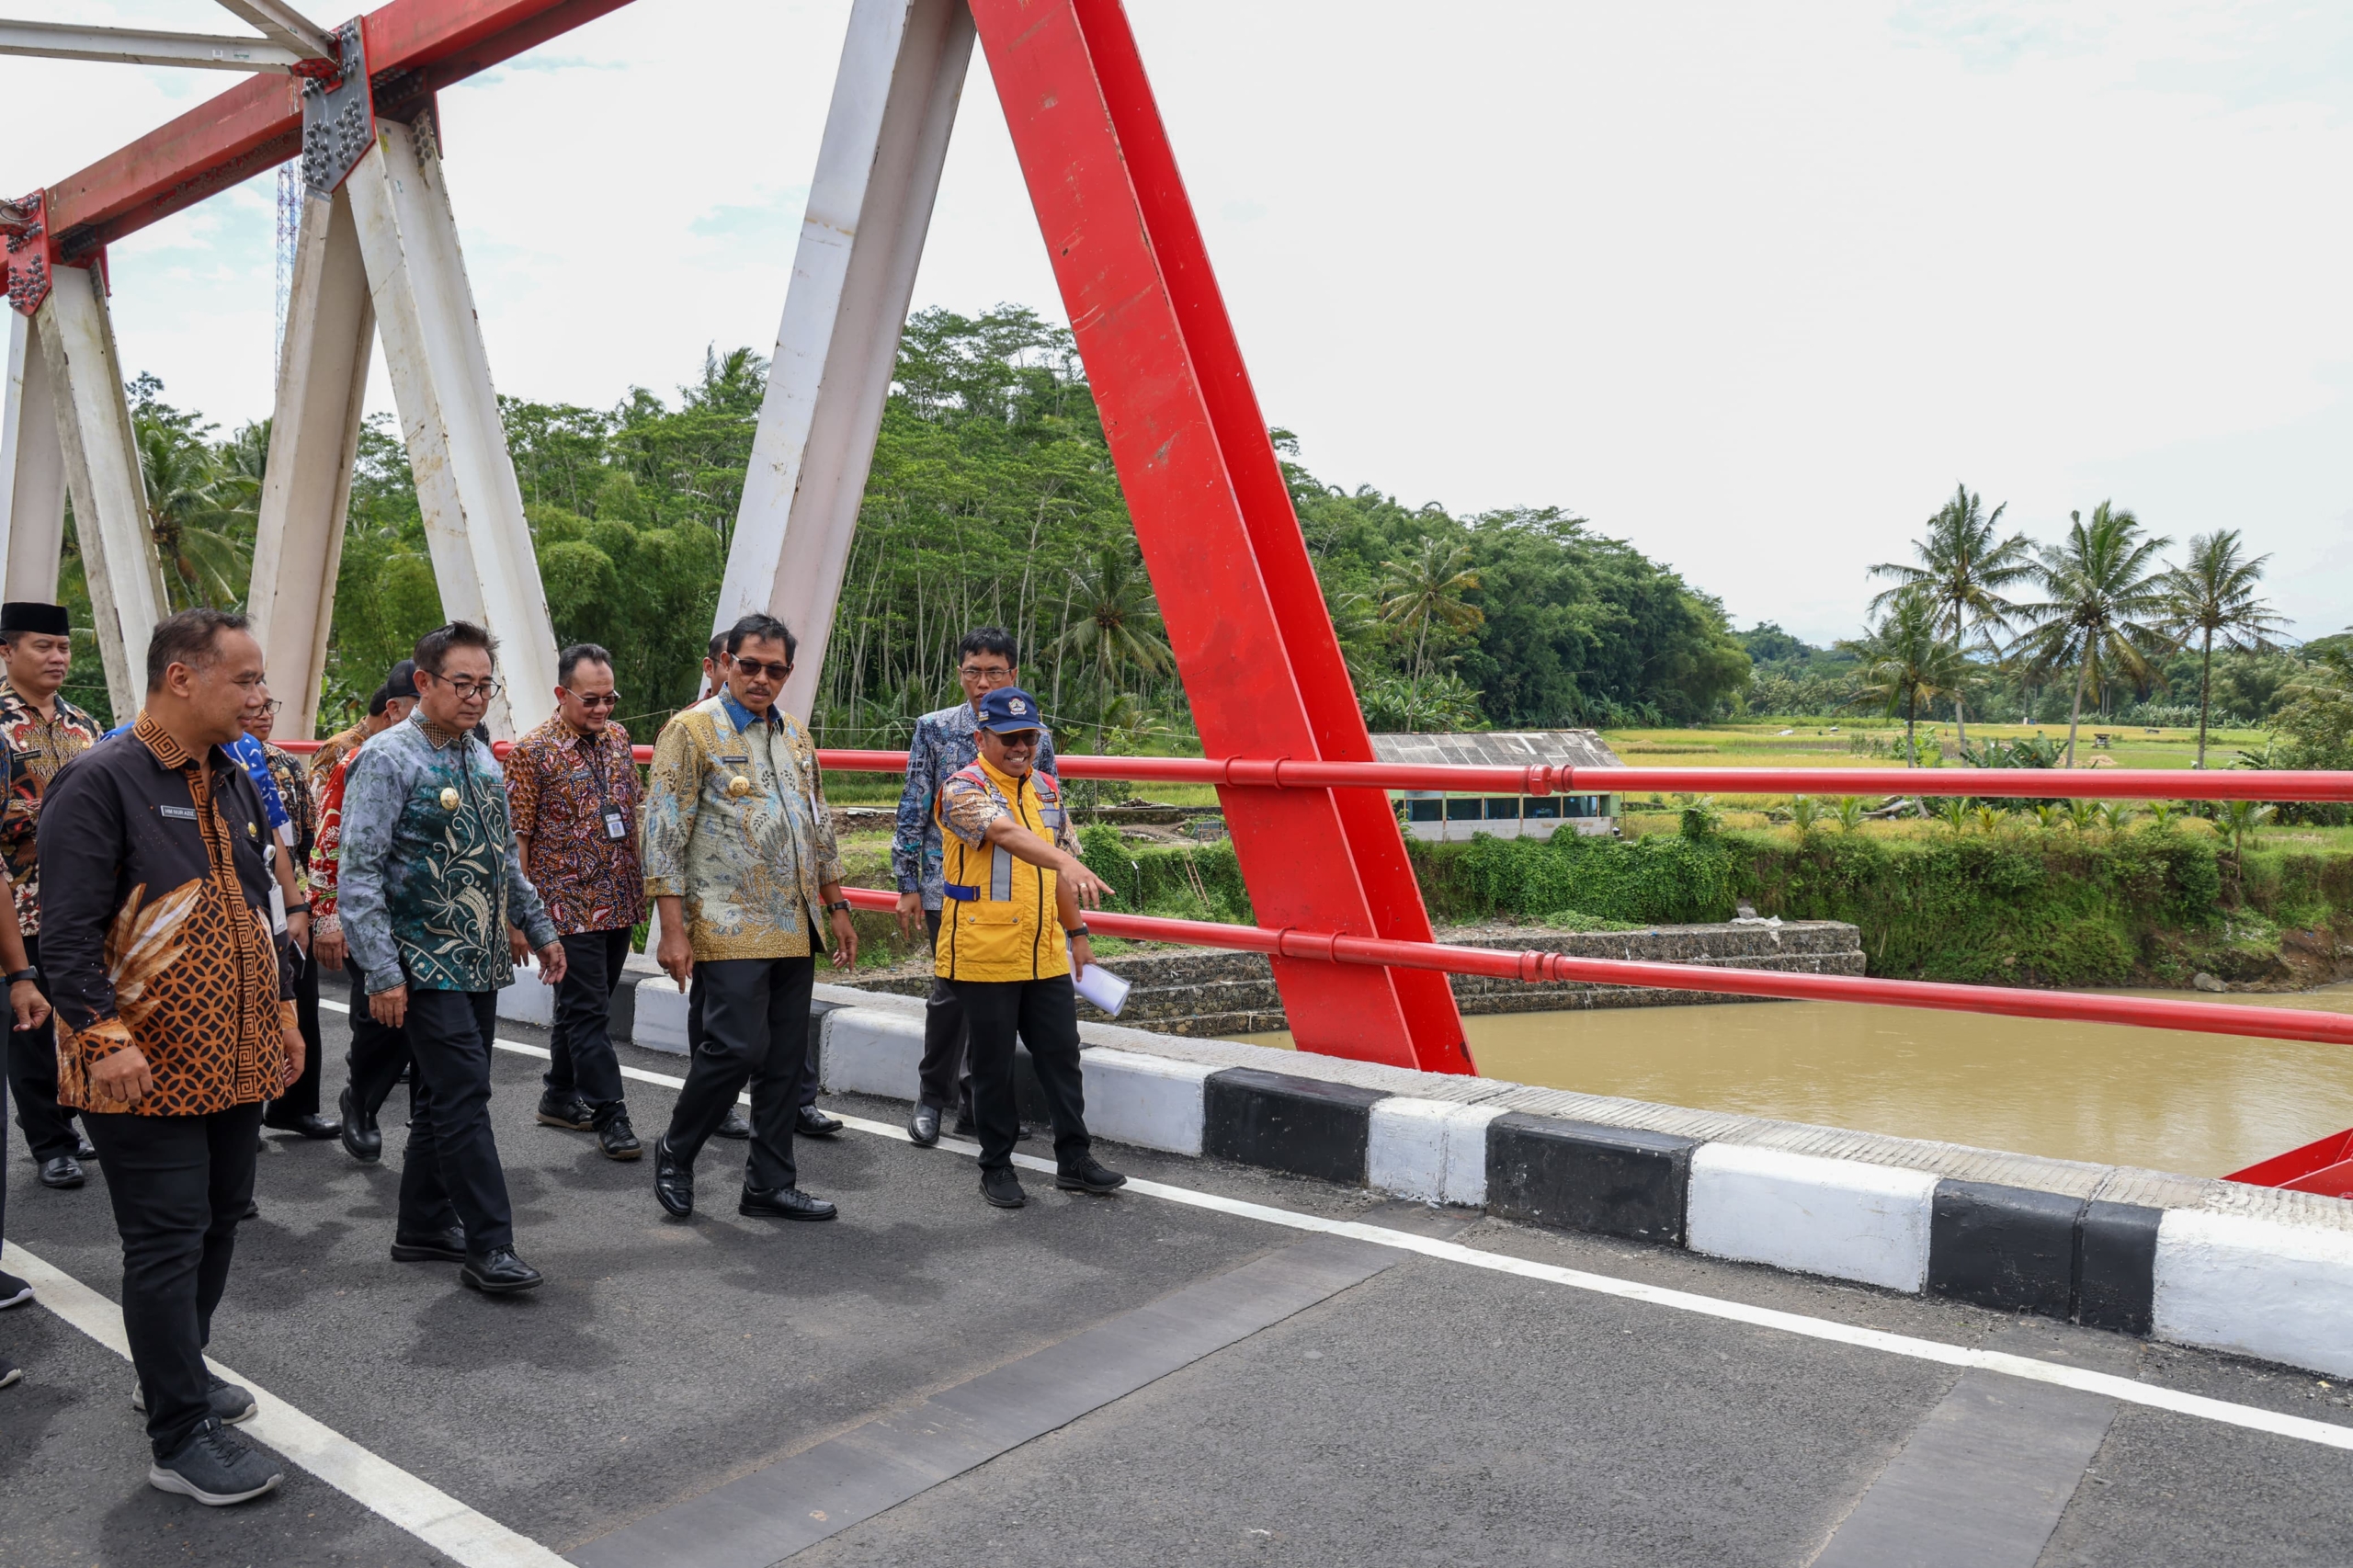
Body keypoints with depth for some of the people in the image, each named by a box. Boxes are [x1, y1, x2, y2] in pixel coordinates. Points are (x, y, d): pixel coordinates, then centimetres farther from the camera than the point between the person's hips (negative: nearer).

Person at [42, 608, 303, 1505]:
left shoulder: (233, 783, 12)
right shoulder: (100, 783, -13)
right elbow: (70, 930, -18)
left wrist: (282, 1009, 17)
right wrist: (105, 1039, -23)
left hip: (235, 1061, 8)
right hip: (145, 1071, -8)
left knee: (218, 1224, 18)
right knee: (168, 1245, -2)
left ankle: (174, 1371, 37)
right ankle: (180, 1440, 8)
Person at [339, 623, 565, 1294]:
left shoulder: (483, 758, 12)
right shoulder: (388, 759, -11)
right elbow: (360, 873, -14)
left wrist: (540, 929, 20)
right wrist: (382, 973, -18)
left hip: (483, 962, 8)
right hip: (428, 966, -8)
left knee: (450, 1097, 14)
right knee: (463, 1096, -8)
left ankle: (424, 1226, 26)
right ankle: (487, 1246, -2)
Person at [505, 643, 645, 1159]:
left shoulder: (618, 738, 8)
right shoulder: (533, 752, -10)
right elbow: (517, 837, -9)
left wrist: (639, 881, 15)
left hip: (620, 900, 6)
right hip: (570, 903, -6)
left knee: (582, 1005, 16)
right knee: (587, 1010, -3)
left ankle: (560, 1097, 30)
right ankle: (610, 1116, 2)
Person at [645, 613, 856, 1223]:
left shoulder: (796, 737, 15)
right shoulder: (692, 730, -5)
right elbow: (664, 834, -10)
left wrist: (836, 906, 18)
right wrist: (673, 929, -15)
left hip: (794, 929, 7)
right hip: (729, 927, -6)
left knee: (786, 1057, 8)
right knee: (737, 1046, -12)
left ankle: (770, 1183, 18)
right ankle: (676, 1152, 14)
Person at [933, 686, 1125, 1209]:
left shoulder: (1047, 788, 11)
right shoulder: (964, 788, -12)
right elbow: (1006, 833, -33)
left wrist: (1076, 933, 18)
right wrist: (1067, 861, -49)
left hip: (1045, 955, 6)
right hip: (983, 956, -6)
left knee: (1061, 1054, 9)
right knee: (993, 1064, 5)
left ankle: (1074, 1158, 21)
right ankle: (997, 1167, 19)